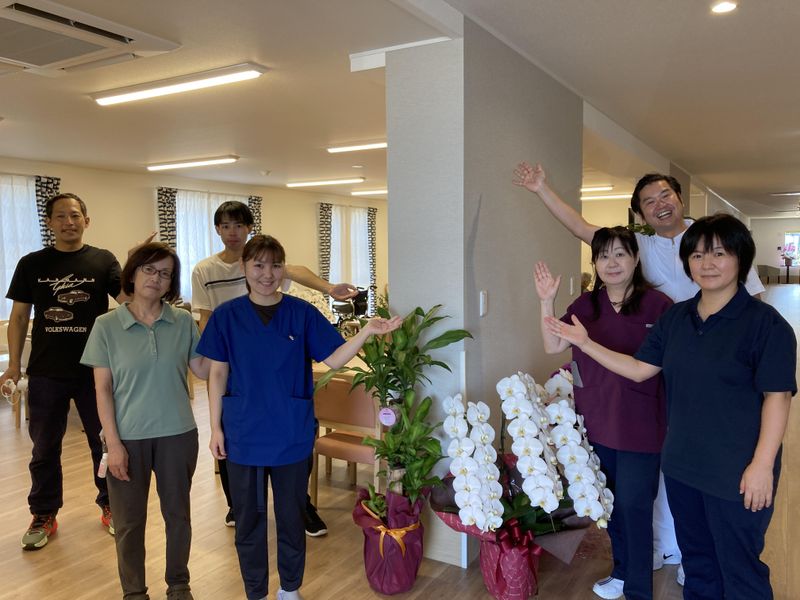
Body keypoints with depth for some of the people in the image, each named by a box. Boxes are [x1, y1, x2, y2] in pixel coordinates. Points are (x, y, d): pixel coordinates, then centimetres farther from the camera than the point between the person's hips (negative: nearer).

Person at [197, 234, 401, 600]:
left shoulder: (301, 313, -5)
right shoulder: (227, 316, -4)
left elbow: (333, 359, -6)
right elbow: (218, 373, 0)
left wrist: (366, 331, -20)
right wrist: (216, 427, -1)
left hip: (291, 435, 0)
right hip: (243, 436, 0)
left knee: (291, 517, 14)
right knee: (248, 519, 14)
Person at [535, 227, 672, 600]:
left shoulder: (657, 305, -10)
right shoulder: (585, 306, 4)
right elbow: (552, 346, -3)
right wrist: (546, 301, -11)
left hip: (640, 427, -5)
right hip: (596, 424, 5)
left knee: (633, 507, 4)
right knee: (610, 503, 19)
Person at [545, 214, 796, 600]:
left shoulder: (764, 322, -13)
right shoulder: (676, 317, 6)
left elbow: (777, 397, -14)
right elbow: (639, 369, 7)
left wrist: (762, 465, -19)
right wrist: (585, 343, 1)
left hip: (737, 474, -6)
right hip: (681, 465, 6)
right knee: (696, 561, 22)